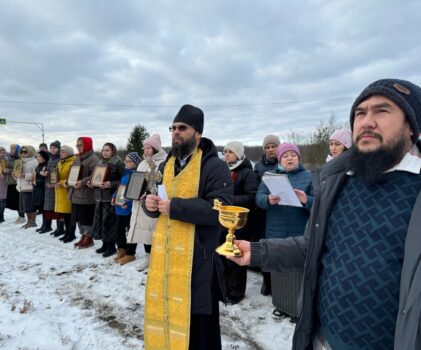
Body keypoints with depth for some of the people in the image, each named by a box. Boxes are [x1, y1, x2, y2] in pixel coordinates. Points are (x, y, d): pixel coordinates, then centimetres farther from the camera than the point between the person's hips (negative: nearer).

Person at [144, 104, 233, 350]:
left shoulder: (214, 166, -11)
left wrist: (175, 206, -22)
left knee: (197, 321, 6)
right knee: (164, 310, 20)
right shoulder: (167, 165, 14)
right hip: (165, 255, 7)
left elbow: (220, 209, -23)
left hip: (197, 259, -7)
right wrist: (151, 204, -2)